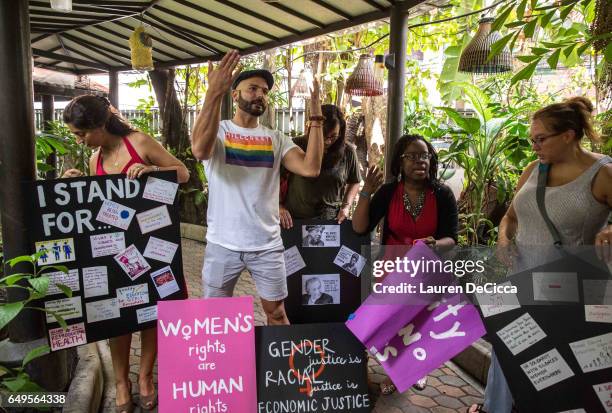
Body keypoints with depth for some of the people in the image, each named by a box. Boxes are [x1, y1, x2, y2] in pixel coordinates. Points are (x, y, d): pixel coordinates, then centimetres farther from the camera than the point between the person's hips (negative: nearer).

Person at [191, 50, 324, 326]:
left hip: (267, 244, 2)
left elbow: (310, 168, -11)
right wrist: (214, 92, -37)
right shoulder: (218, 130, -5)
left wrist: (315, 115, -13)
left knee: (277, 313, 16)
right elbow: (200, 150, -30)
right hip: (223, 244, -2)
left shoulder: (276, 138, 4)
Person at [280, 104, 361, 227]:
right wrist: (279, 207, -11)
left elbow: (354, 182, 14)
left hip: (333, 221, 1)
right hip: (294, 221, -1)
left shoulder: (347, 151, -2)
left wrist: (346, 206, 0)